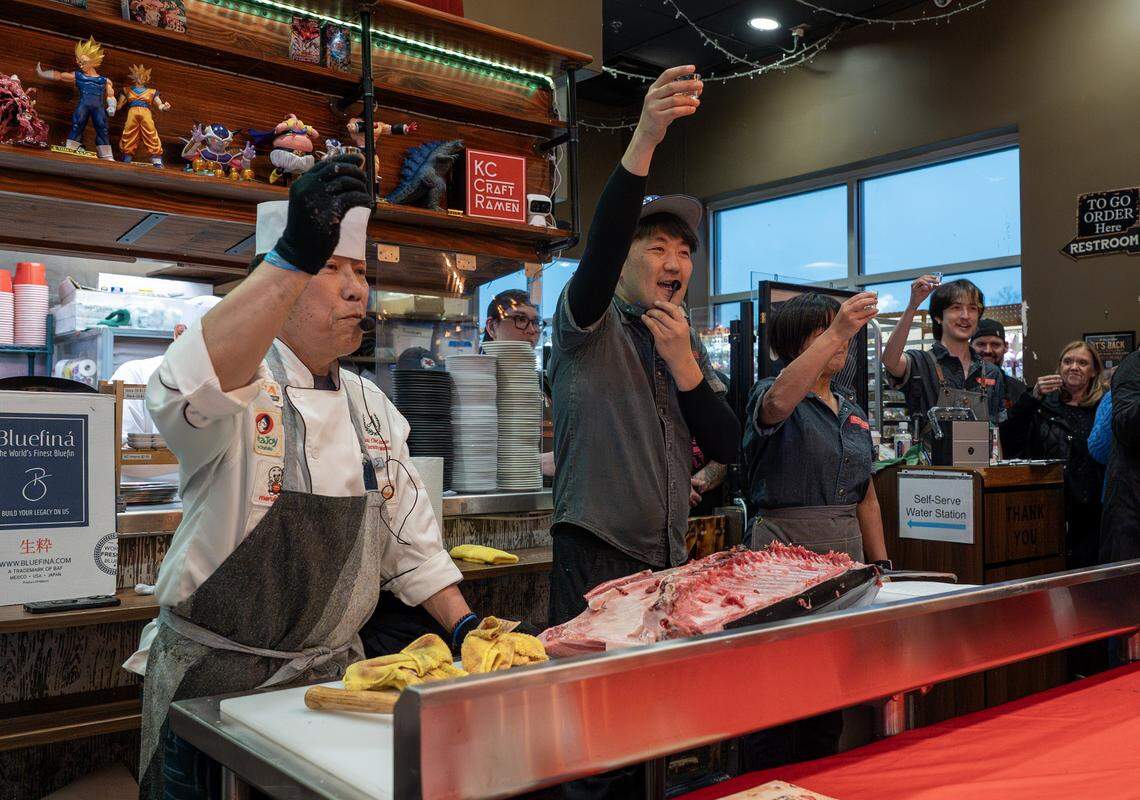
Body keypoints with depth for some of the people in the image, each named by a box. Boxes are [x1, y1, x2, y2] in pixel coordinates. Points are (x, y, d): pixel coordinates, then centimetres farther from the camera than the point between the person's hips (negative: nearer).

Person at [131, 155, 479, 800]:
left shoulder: (371, 406, 5)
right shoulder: (241, 385, -15)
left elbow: (411, 541, 9)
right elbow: (190, 393, -41)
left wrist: (466, 626, -2)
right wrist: (295, 254, -50)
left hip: (333, 675, 6)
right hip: (215, 684, -5)